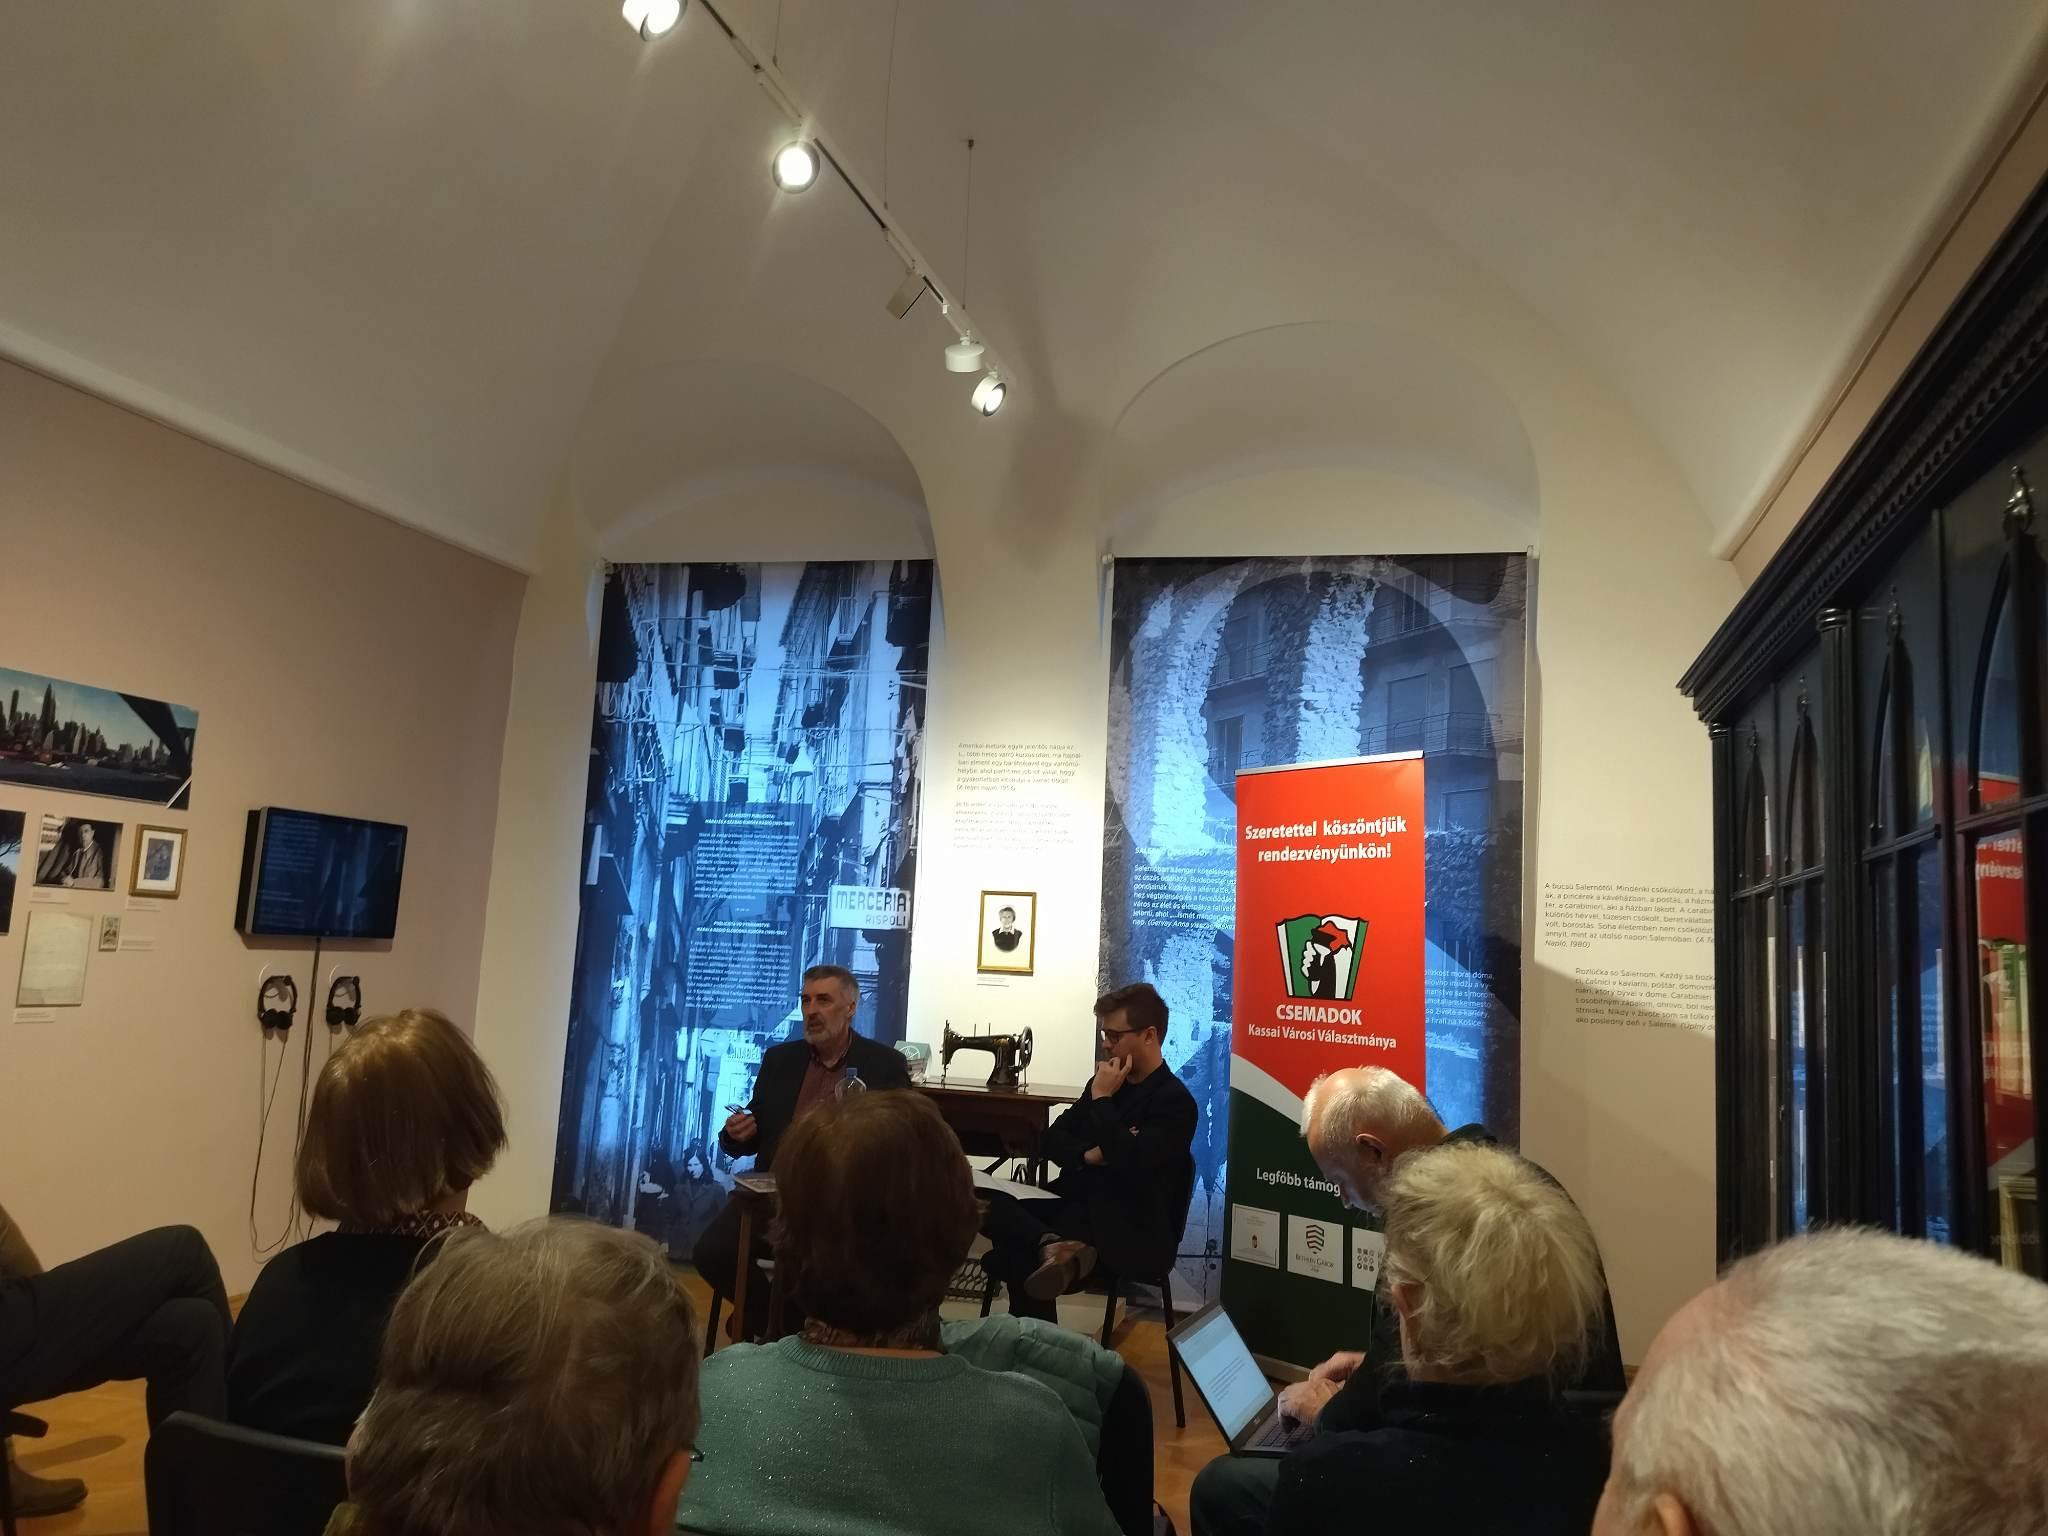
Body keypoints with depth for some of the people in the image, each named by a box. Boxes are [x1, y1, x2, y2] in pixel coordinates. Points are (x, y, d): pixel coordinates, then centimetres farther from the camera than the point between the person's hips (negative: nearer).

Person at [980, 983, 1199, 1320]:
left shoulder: (1175, 1102, -10)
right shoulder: (1106, 1082, 13)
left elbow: (1134, 1166, -24)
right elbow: (1052, 1138, 16)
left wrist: (1102, 1100, -14)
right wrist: (1086, 1156, -7)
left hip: (1128, 1233, -8)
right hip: (1074, 1204, 8)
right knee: (987, 1203, -25)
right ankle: (1052, 1245, -43)